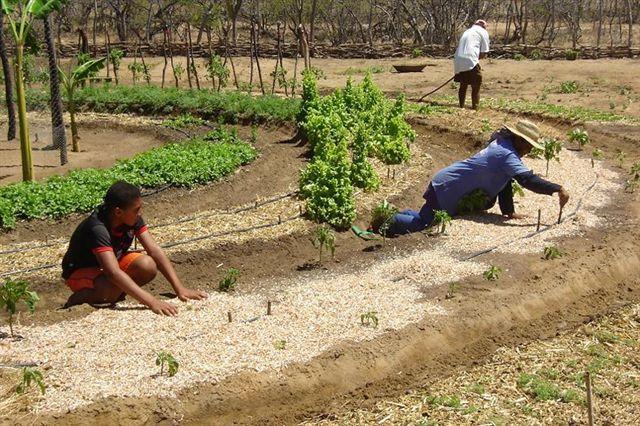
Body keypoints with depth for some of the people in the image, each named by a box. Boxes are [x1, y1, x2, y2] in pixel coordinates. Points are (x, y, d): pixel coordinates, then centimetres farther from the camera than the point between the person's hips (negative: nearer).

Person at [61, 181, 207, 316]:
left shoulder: (133, 219, -17)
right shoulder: (97, 229, -37)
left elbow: (155, 250, -19)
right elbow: (114, 273, -46)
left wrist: (180, 289, -27)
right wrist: (152, 302, -53)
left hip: (111, 261, 6)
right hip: (81, 271, -6)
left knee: (148, 266, -24)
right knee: (111, 289, -39)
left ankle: (116, 295, 0)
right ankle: (78, 298, -8)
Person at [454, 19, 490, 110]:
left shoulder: (467, 32, 27)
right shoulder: (483, 32, 8)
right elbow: (484, 53, 2)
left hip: (458, 61, 6)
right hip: (470, 61, -6)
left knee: (463, 85, 19)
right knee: (476, 87, 4)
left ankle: (461, 107, 25)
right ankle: (475, 108, 4)